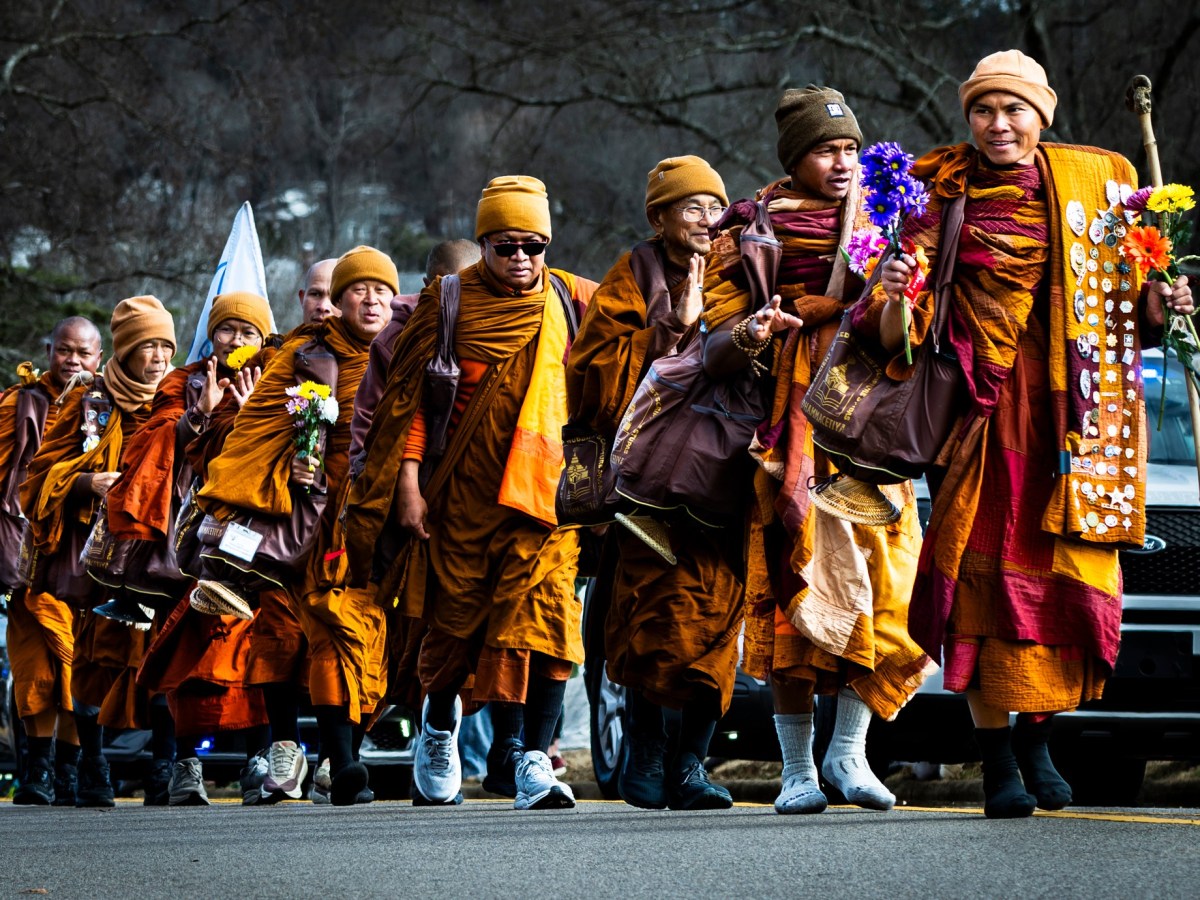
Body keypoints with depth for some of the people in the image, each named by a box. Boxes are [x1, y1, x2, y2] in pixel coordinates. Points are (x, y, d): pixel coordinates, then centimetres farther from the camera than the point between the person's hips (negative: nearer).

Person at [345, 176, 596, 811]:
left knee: (542, 612, -16)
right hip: (461, 491, 0)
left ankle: (532, 760, -18)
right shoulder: (449, 303, 1)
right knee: (457, 615, 7)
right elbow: (411, 397, 2)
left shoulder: (569, 300, 4)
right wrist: (408, 483, -4)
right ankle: (439, 722, 36)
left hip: (542, 489, 0)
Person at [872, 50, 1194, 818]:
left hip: (1072, 406, 2)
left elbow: (1131, 308, 16)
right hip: (984, 405, -2)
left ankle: (1037, 743, 16)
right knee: (987, 574, -7)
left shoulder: (1096, 182, 10)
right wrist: (897, 296, -18)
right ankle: (998, 762, -2)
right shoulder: (942, 194, 5)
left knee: (1068, 570, -2)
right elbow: (900, 335, 2)